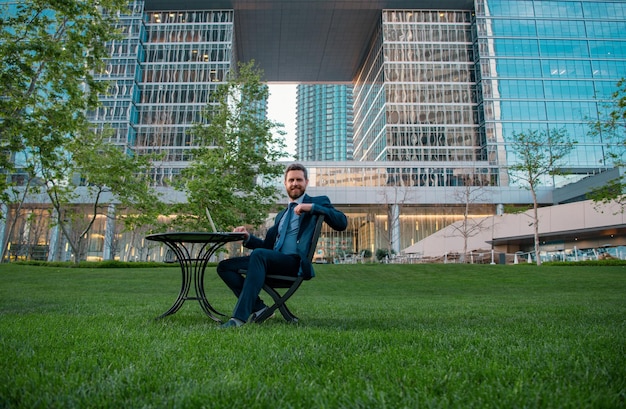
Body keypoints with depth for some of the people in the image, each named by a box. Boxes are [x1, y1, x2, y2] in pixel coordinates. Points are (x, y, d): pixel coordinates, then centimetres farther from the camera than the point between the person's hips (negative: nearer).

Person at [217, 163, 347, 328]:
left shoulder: (318, 202, 12)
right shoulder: (281, 215, 30)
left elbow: (342, 223, -5)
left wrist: (312, 207, -14)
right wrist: (248, 237, 7)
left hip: (296, 262, -7)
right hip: (273, 261, 7)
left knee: (258, 254, -35)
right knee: (224, 266, -4)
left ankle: (240, 315, -36)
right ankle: (258, 307, -10)